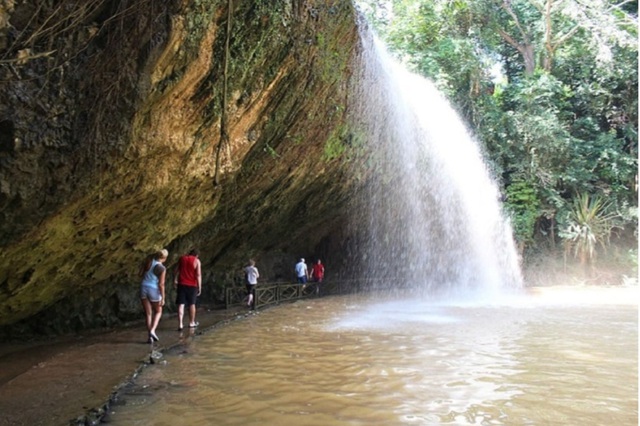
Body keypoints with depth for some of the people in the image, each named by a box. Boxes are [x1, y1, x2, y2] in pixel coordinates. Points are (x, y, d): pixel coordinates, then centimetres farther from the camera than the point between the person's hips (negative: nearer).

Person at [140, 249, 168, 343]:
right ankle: (152, 330, -3)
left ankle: (150, 336, 10)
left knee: (148, 313, 12)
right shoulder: (162, 268, -15)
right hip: (154, 291, -4)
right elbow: (161, 284, -15)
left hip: (143, 288, 4)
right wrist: (163, 298, -10)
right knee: (158, 312, 17)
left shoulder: (148, 261, -2)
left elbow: (140, 274, 4)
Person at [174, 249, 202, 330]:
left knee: (181, 304, -1)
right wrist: (200, 287, -7)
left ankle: (180, 324, -9)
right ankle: (192, 323, 24)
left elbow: (177, 270, 11)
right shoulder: (196, 261, -6)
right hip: (192, 285, -2)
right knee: (192, 304, 13)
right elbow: (198, 275, -11)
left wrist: (175, 280, 23)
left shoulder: (182, 258, 6)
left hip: (181, 284, 2)